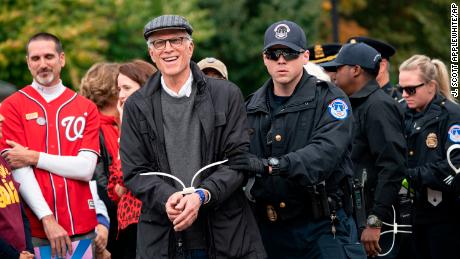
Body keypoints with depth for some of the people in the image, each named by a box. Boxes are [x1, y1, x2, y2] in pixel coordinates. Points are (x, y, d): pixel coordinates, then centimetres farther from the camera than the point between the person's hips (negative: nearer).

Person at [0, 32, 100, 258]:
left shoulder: (86, 108, 7)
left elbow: (86, 168, -4)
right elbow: (18, 171, -7)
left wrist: (33, 157, -10)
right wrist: (48, 219, -15)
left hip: (82, 229, 2)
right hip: (34, 230, -2)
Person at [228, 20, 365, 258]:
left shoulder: (329, 98, -5)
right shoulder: (252, 107, 11)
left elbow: (326, 152, -21)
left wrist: (269, 165, -31)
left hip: (322, 227, -4)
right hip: (270, 228, 4)